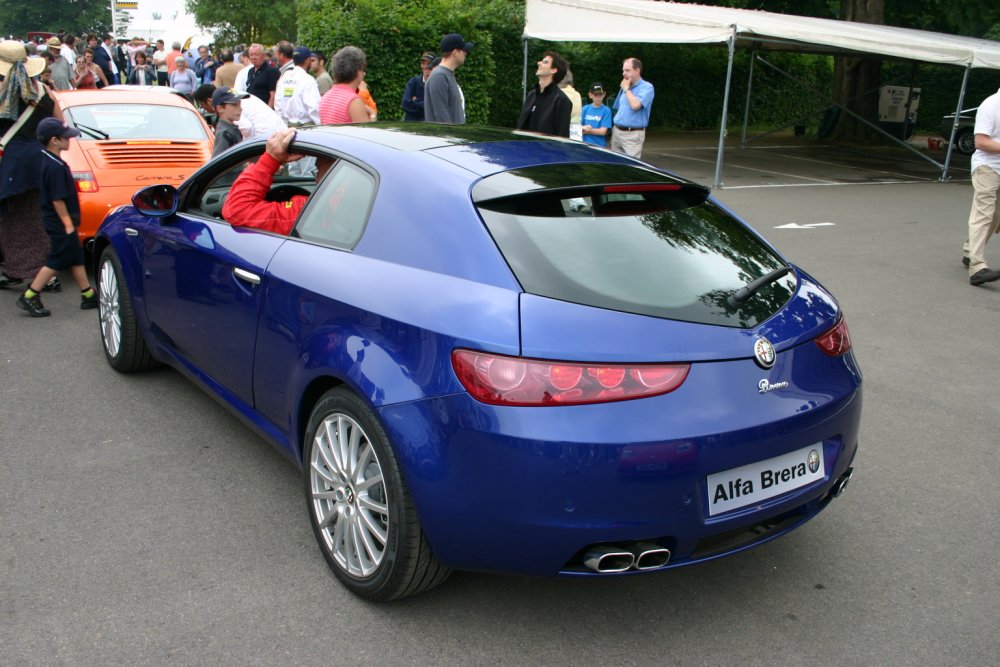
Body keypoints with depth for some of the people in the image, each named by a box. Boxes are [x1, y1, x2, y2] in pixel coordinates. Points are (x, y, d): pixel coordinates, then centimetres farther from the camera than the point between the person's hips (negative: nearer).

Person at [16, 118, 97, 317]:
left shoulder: (50, 161, 8)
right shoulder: (55, 167, -22)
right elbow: (57, 199, -23)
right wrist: (67, 223, -18)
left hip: (58, 223, 10)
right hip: (60, 224, -10)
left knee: (76, 258, 14)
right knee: (56, 261, -2)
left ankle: (88, 296, 22)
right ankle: (29, 297, 4)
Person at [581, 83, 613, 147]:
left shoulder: (606, 110, -5)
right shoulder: (585, 109, 6)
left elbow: (603, 131, -8)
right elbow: (579, 128, 3)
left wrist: (589, 130, -7)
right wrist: (585, 129, -16)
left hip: (599, 146, -3)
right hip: (585, 144, 3)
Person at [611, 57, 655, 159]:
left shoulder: (647, 87, -8)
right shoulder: (625, 88, 16)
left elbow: (635, 105, -22)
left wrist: (626, 89, -11)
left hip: (633, 134, -7)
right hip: (617, 131, 7)